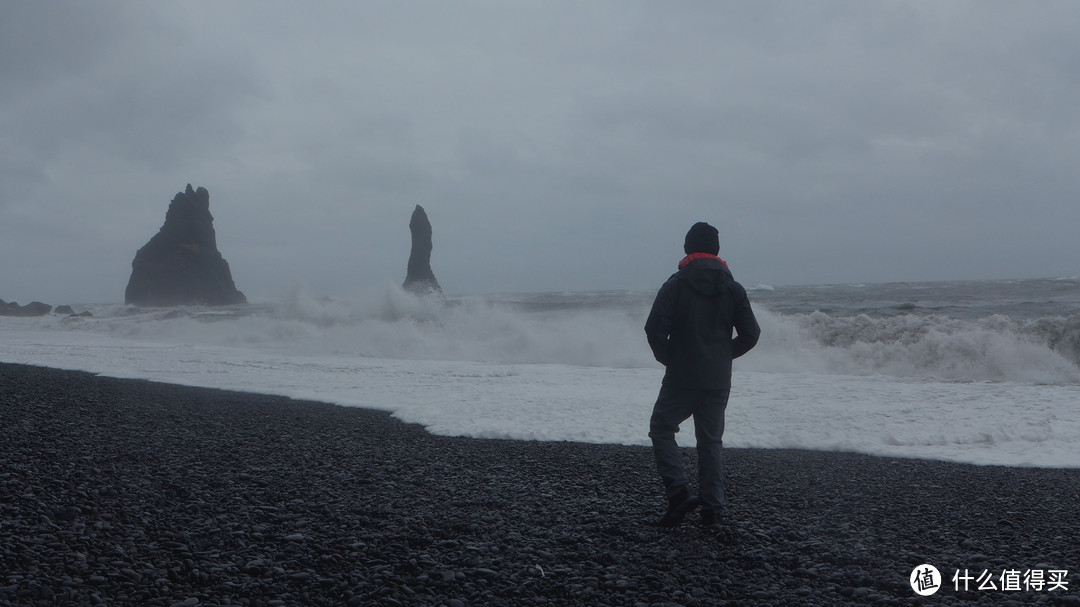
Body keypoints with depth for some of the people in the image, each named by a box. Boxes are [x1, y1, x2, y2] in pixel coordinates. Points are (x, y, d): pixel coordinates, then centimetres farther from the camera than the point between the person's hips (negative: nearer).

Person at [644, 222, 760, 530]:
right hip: (718, 381, 4)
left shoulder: (675, 285, -7)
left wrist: (667, 357, 3)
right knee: (711, 441, 11)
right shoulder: (733, 288, 3)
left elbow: (655, 329, -14)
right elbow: (750, 333, 3)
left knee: (661, 428, 12)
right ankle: (712, 510, 10)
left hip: (681, 378, -4)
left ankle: (678, 491, -4)